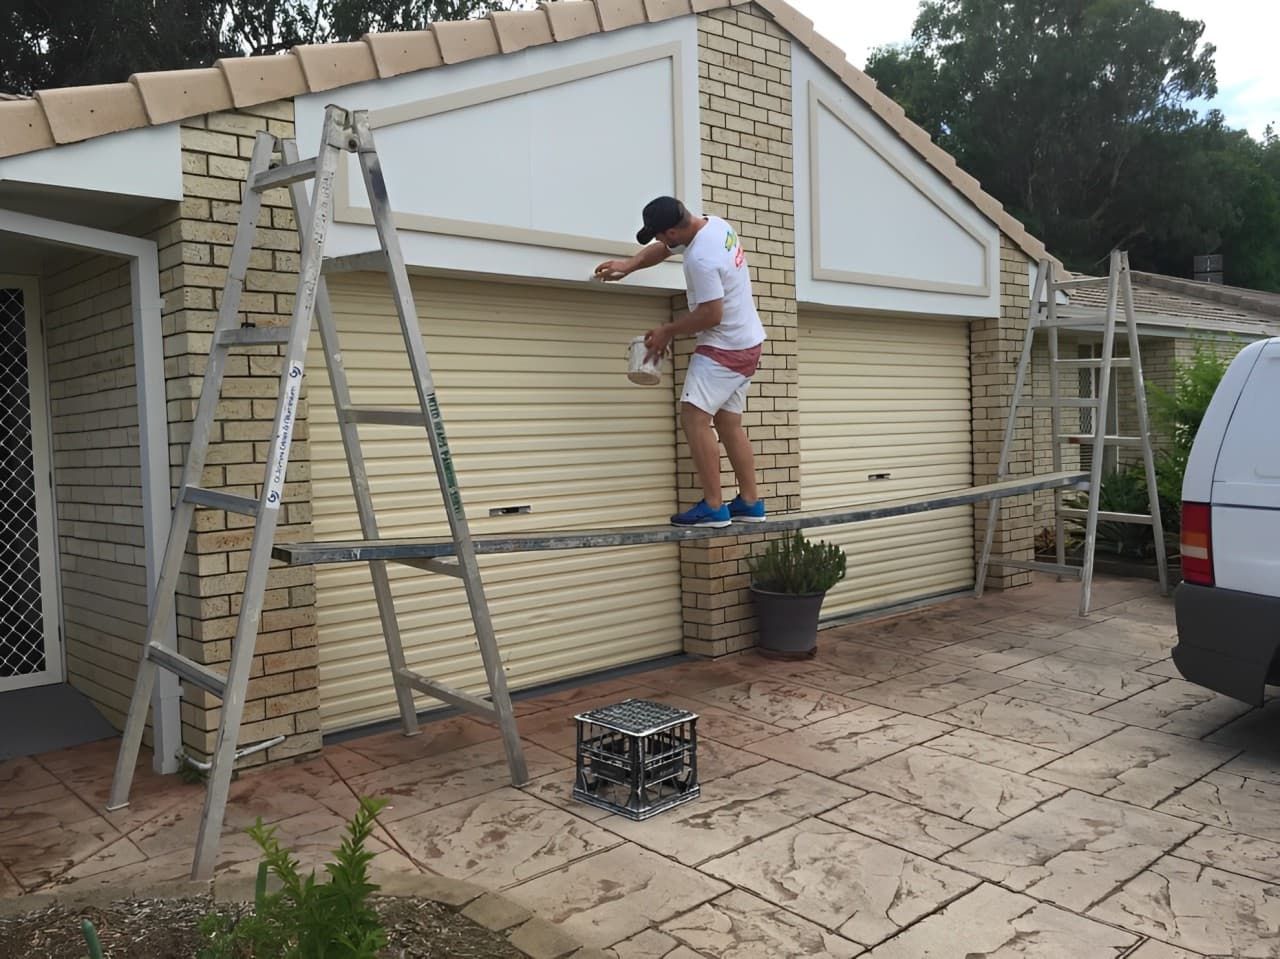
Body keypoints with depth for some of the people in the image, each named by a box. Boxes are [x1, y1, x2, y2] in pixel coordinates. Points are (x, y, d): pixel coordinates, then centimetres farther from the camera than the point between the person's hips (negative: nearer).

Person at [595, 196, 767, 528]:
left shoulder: (701, 258, -26)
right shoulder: (715, 224, 5)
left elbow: (711, 315, -23)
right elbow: (663, 250, 20)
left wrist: (667, 332, -10)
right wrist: (629, 265, 9)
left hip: (725, 347, -10)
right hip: (746, 342, 10)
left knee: (694, 417, -12)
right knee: (729, 423, 12)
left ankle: (714, 507, -12)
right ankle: (750, 503, 16)